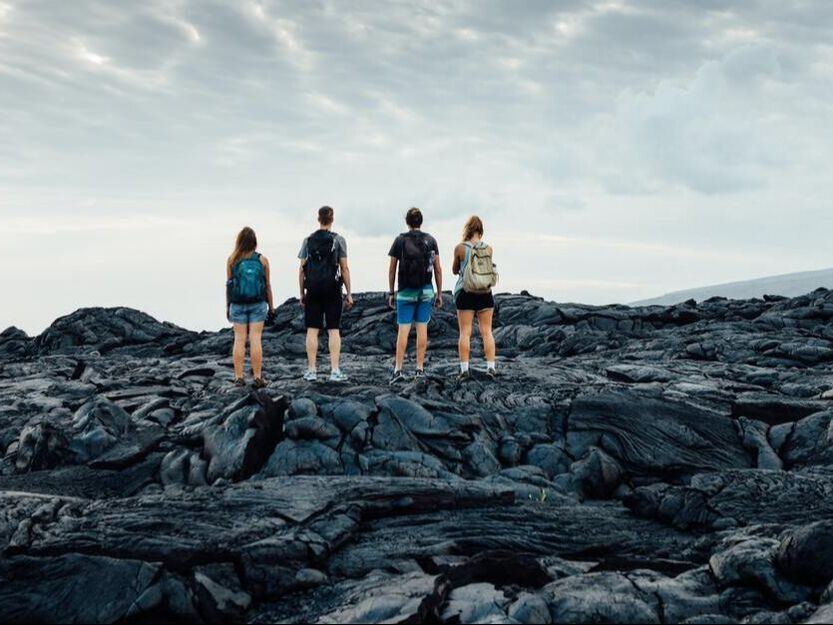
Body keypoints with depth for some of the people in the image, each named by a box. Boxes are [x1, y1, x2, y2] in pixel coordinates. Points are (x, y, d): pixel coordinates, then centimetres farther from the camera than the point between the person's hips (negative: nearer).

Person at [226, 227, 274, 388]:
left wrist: (227, 306, 9)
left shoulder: (232, 260, -4)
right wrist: (271, 305, 11)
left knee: (239, 339, 4)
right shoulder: (262, 260, -3)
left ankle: (239, 377, 3)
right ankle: (257, 377, -1)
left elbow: (228, 285, 0)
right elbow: (268, 285, 2)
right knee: (255, 339, 0)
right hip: (258, 304, 0)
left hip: (238, 304, 0)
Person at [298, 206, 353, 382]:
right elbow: (344, 268, -4)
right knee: (334, 330, 0)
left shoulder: (308, 241, 5)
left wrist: (302, 293, 10)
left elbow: (302, 269, 4)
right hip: (332, 290, -2)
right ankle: (335, 371, -4)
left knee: (312, 330, 4)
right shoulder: (338, 240, -1)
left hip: (313, 291, 2)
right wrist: (349, 293, 0)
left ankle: (311, 371, 4)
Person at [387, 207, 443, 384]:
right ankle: (420, 369, 5)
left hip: (405, 291, -1)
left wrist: (391, 293, 7)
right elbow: (438, 269, 2)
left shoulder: (400, 240, -1)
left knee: (403, 330, -2)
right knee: (422, 329, 5)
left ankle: (398, 369, -8)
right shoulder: (431, 240, 3)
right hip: (426, 290, 1)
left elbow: (392, 270, -1)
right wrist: (439, 293, 9)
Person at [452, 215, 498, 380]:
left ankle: (464, 369, 0)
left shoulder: (460, 248, -8)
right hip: (485, 294, 2)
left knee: (465, 332, 2)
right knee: (486, 331, 7)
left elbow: (455, 271, 5)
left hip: (465, 293, -2)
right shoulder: (488, 249, -2)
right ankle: (491, 367, 4)